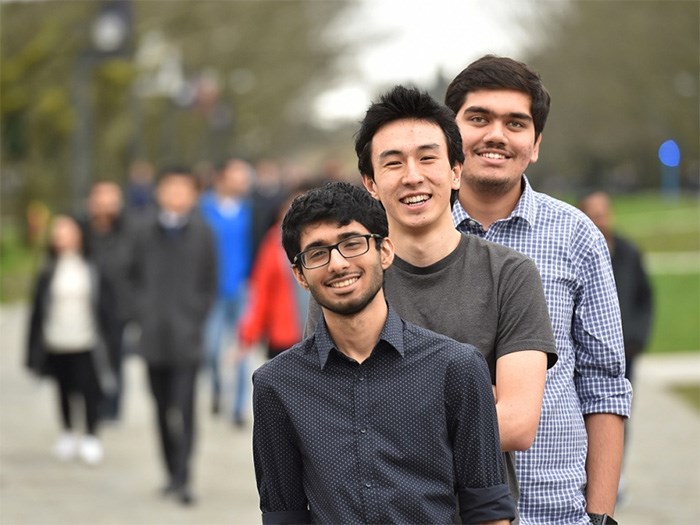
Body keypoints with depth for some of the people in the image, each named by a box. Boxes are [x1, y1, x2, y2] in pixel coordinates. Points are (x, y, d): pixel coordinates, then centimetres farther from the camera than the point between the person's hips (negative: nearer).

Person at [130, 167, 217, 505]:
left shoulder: (202, 234, 2)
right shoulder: (146, 236, 7)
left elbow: (210, 283, 3)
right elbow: (136, 278, 13)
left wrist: (197, 320, -5)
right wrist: (144, 315, 1)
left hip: (186, 339, -3)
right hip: (154, 338, 3)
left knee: (183, 409, -10)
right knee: (163, 410, 9)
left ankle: (182, 477, -8)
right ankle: (173, 473, 19)